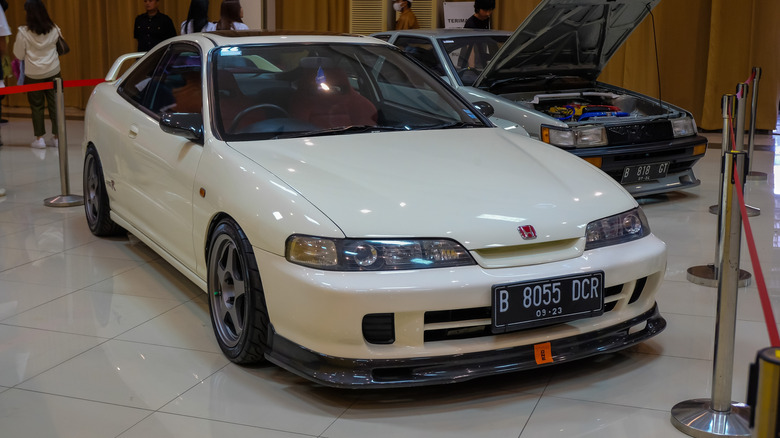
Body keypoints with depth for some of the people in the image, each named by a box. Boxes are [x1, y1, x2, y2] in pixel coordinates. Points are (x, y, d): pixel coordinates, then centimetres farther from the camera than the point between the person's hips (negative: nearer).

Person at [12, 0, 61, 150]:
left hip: (33, 74, -2)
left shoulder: (24, 33, -12)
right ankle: (56, 137, 8)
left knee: (36, 105, 7)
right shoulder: (54, 29, -3)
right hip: (53, 71, 3)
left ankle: (39, 138, 8)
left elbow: (19, 55, -3)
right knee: (54, 103, 7)